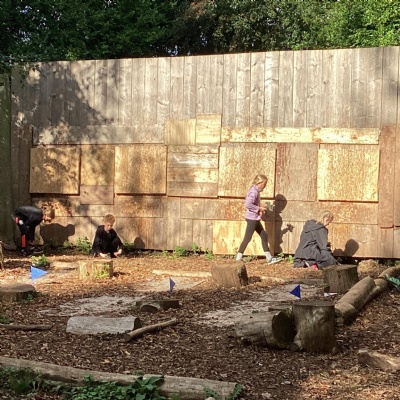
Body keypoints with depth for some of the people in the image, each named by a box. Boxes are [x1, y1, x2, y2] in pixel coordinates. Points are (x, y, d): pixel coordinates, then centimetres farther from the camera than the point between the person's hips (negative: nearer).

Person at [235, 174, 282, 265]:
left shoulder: (256, 191, 11)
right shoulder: (254, 192, -19)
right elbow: (247, 205, -28)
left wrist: (260, 209, 7)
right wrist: (259, 209, -19)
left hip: (255, 219, 10)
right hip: (252, 218, -10)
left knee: (264, 235, 12)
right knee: (247, 238, -4)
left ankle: (269, 258, 18)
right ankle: (238, 259, 4)